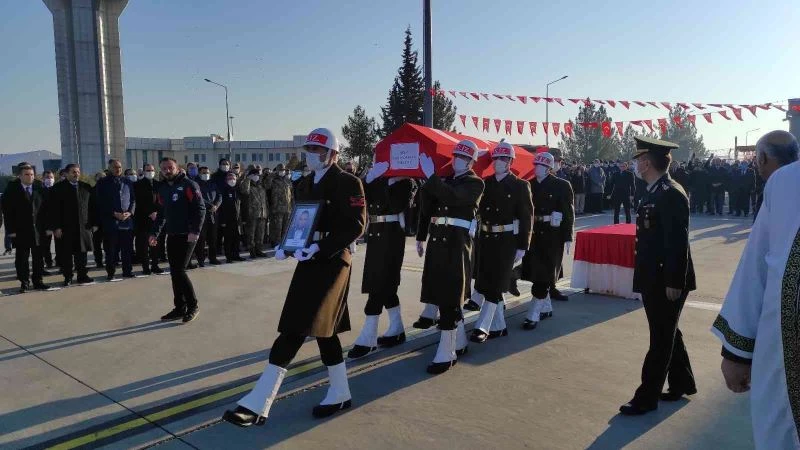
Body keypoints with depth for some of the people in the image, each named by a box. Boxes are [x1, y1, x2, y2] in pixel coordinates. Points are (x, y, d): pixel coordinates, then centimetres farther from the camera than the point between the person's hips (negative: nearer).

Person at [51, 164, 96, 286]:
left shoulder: (86, 187, 9)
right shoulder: (59, 188, -1)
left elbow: (92, 206, 10)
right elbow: (55, 209, -5)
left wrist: (94, 223, 6)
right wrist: (56, 227, -11)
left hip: (83, 227, 3)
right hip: (66, 228, -3)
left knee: (81, 253, 8)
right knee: (66, 254, 3)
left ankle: (82, 276, 16)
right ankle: (68, 277, 12)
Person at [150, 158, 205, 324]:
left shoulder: (188, 185, -8)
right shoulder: (162, 189, 13)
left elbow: (200, 208, -14)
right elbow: (161, 213, 18)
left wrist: (195, 231, -21)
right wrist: (155, 233, 10)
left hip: (187, 235, -7)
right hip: (171, 235, 7)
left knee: (179, 271, -10)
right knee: (174, 273, 7)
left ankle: (192, 305, 5)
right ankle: (180, 308, 16)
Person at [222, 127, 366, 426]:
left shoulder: (348, 183, -8)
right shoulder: (306, 184, 16)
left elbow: (356, 226, -17)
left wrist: (319, 248, -24)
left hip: (331, 262, -8)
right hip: (309, 261, 8)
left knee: (295, 330, -10)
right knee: (323, 329, 12)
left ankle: (258, 403, -7)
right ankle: (340, 394, 25)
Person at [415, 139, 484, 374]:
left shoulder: (476, 183, -2)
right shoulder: (445, 181, 17)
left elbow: (452, 198, -22)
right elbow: (428, 207, 20)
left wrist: (431, 176, -24)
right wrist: (421, 238, 16)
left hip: (457, 243, -7)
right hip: (437, 240, 7)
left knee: (449, 296, -7)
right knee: (442, 293, 13)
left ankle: (446, 354, -1)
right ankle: (459, 342, 30)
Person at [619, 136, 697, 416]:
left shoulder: (671, 194, -20)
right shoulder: (654, 192, 10)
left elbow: (678, 243, -22)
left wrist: (674, 283, -22)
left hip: (666, 281, -10)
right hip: (654, 279, 10)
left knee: (661, 339, 2)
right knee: (666, 334, 20)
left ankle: (647, 397, 12)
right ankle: (682, 383, 37)